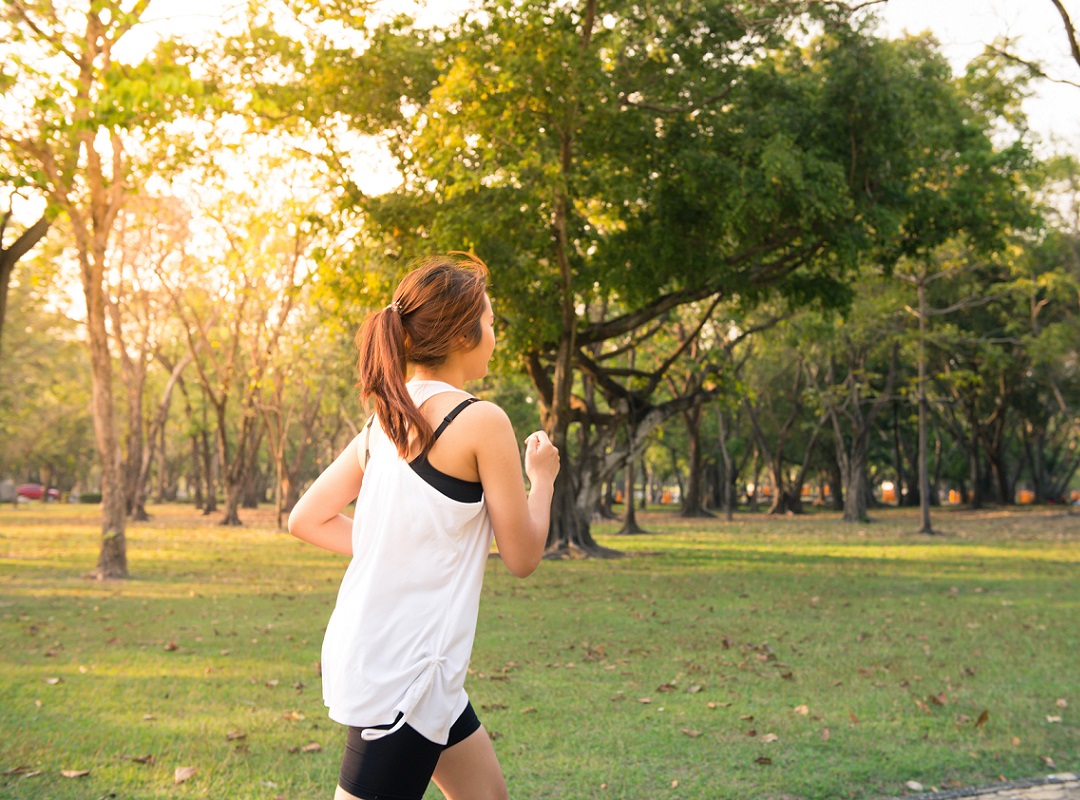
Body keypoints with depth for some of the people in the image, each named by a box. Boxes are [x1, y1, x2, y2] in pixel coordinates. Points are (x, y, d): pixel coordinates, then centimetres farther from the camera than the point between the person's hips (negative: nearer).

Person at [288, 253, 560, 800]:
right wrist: (542, 477, 9)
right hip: (402, 671, -9)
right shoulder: (482, 421, -14)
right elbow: (522, 557, -7)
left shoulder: (384, 420, 8)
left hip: (365, 649, 9)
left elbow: (305, 519, 12)